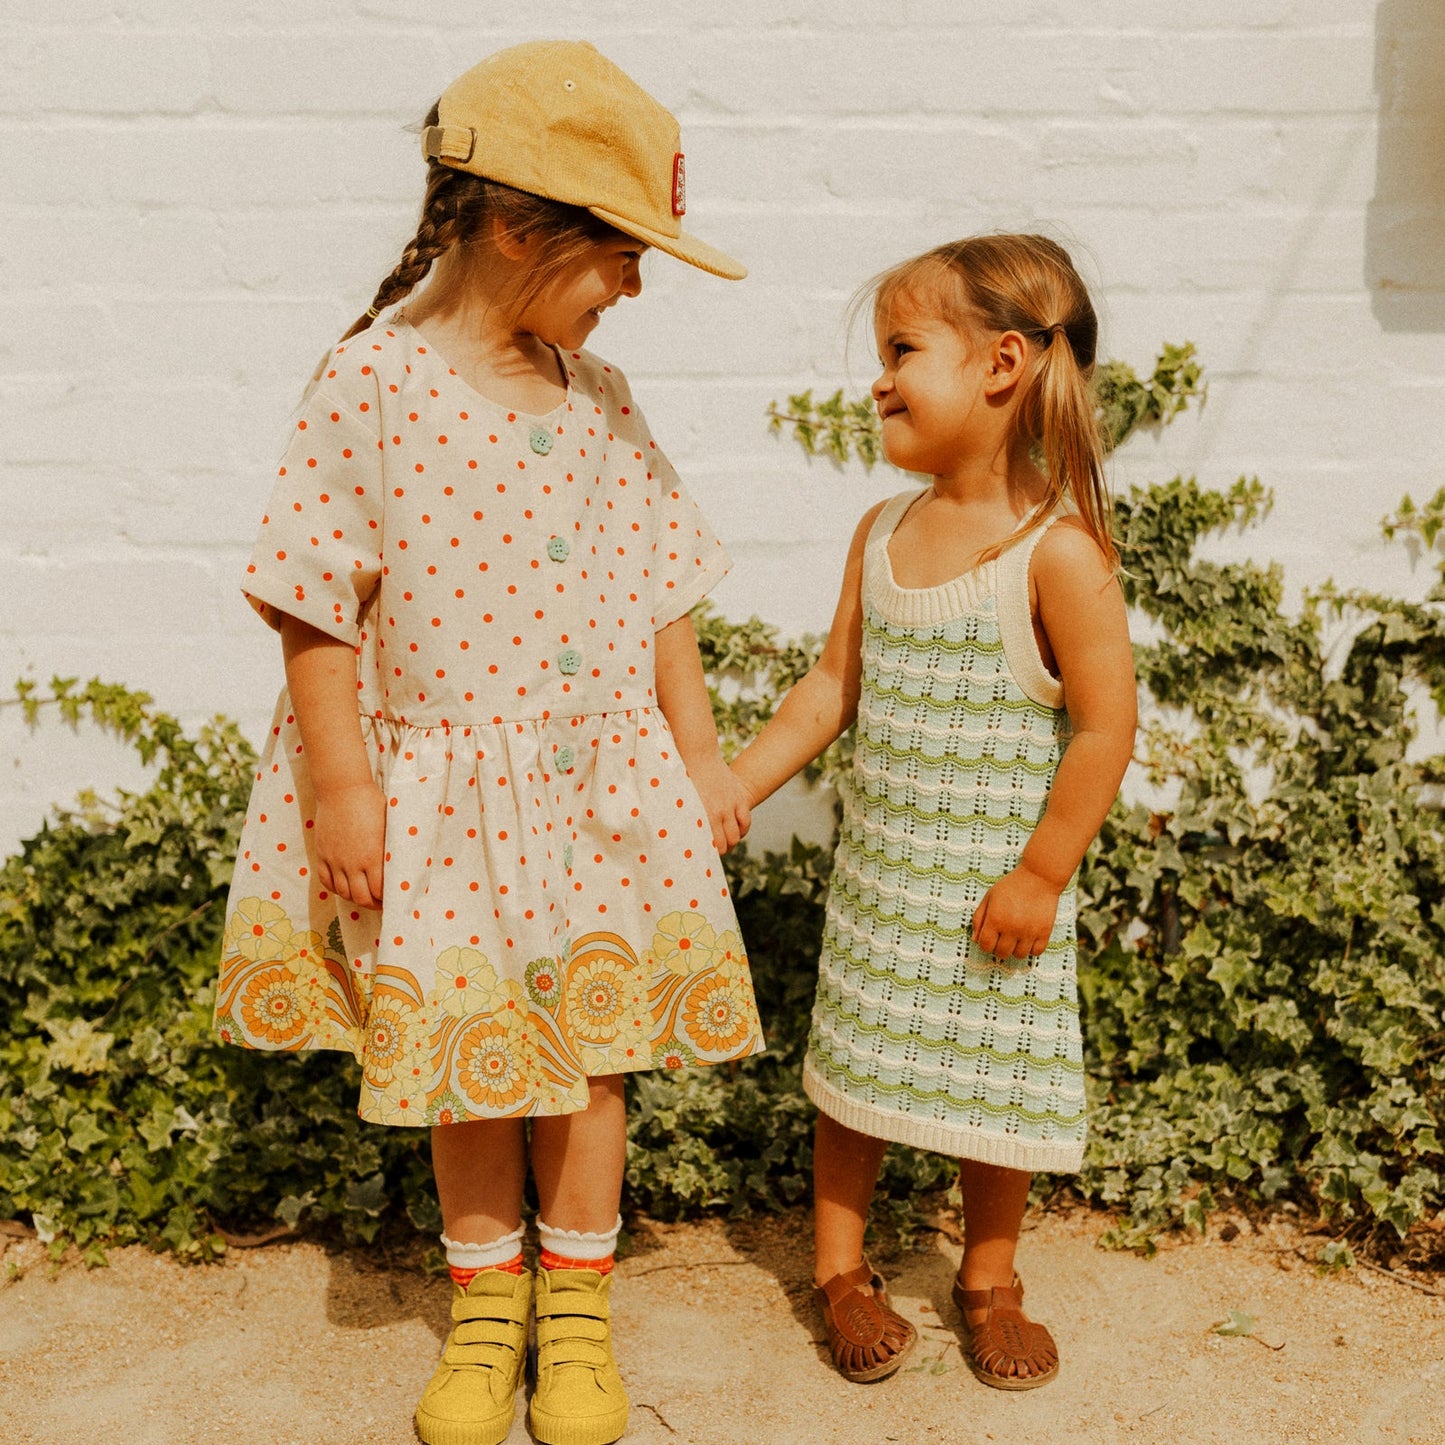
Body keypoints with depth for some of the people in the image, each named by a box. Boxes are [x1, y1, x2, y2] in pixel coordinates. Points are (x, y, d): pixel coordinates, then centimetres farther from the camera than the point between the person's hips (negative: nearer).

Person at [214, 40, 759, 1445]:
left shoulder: (603, 403, 2)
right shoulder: (373, 384, -12)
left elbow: (661, 595, 9)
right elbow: (315, 604, -10)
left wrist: (699, 754, 9)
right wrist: (342, 788, -11)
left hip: (605, 789, 4)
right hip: (444, 795, -3)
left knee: (589, 1038, 12)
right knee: (468, 1049, 10)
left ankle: (575, 1297, 31)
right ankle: (484, 1297, 32)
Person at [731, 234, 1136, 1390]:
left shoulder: (1058, 549, -17)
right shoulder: (882, 535, 1)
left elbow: (1105, 728, -16)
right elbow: (834, 686, 8)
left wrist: (1041, 875, -15)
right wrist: (730, 790, 5)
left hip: (995, 883, -4)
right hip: (879, 871, 5)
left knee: (996, 1078, 10)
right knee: (854, 1064, 12)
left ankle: (990, 1279, 33)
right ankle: (842, 1268, 32)